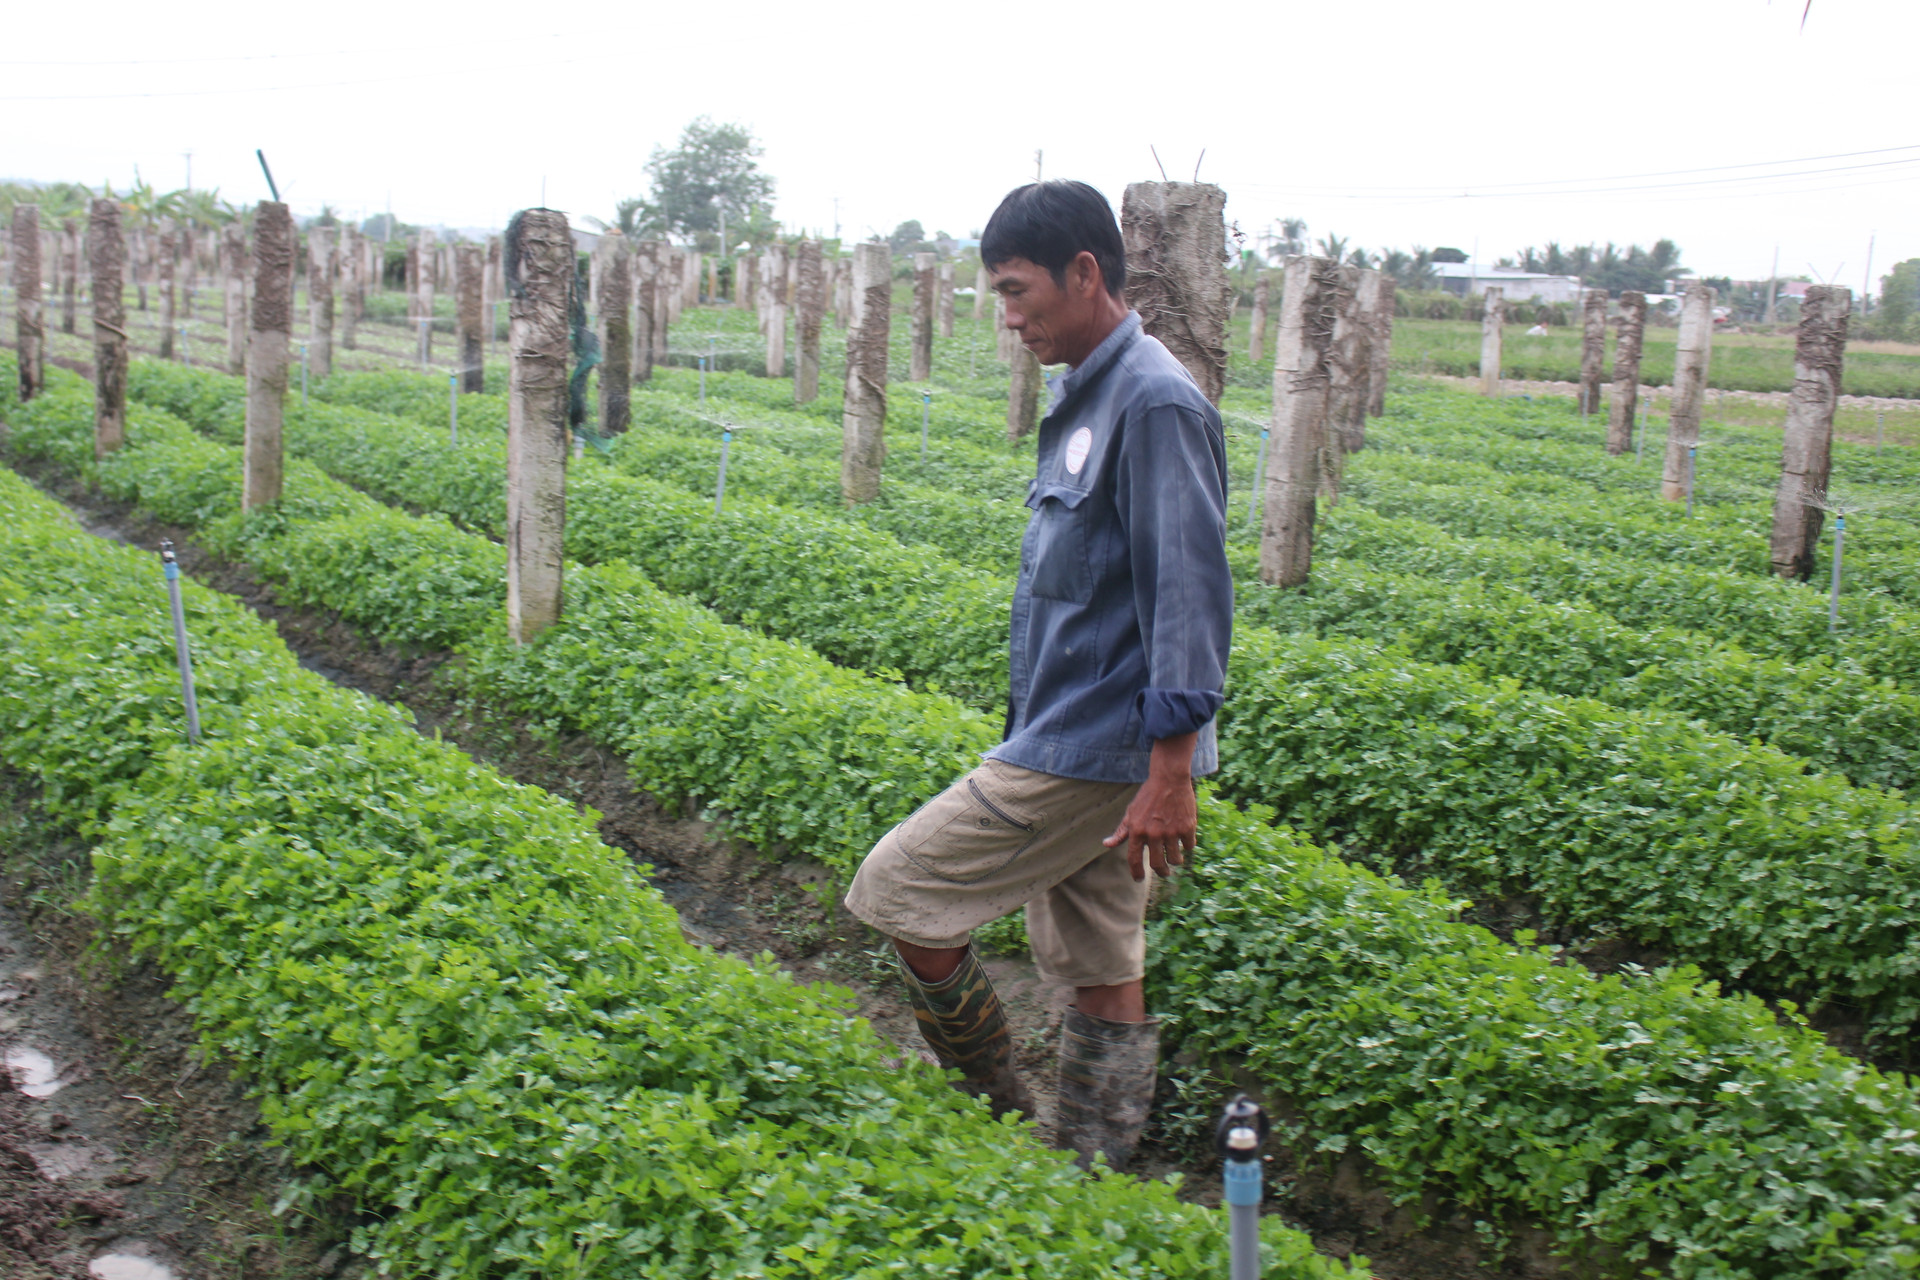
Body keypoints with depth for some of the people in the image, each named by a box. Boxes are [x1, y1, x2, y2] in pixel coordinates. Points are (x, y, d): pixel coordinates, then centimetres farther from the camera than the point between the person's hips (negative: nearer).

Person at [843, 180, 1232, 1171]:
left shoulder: (1155, 402, -17)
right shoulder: (1087, 396, 14)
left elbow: (1191, 591, -22)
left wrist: (1171, 770, -25)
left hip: (1091, 751, -9)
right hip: (1074, 742, 9)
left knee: (898, 888, -4)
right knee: (1101, 975, 13)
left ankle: (996, 1118, 9)